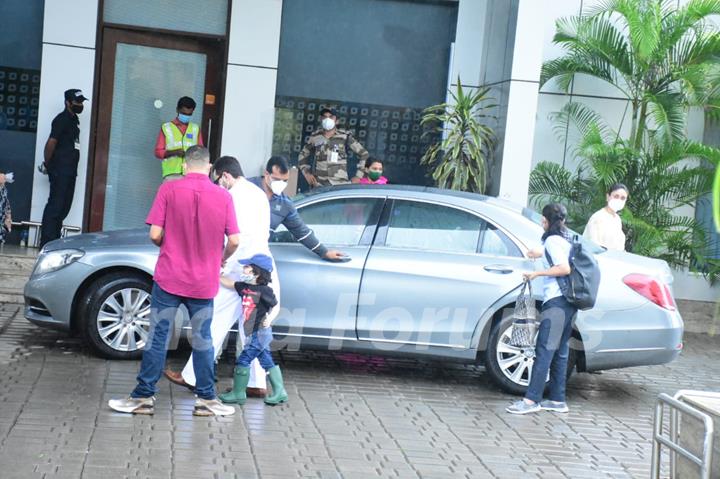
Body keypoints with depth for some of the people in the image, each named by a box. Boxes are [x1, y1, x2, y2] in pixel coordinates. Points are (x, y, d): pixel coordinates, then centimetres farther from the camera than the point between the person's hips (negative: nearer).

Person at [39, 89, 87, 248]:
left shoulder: (73, 119, 18)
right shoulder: (62, 119, -11)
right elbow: (51, 142, -18)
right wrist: (48, 164, -8)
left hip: (70, 170, 9)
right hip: (60, 170, -9)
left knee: (64, 207, 11)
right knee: (55, 206, -9)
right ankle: (46, 243, -9)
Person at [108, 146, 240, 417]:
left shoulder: (169, 190, -7)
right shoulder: (223, 197, -3)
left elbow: (155, 234, -9)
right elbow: (234, 240, -4)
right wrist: (222, 259, 16)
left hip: (169, 278, -1)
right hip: (204, 282, 2)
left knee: (158, 337, 5)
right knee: (202, 340, 11)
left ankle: (144, 397, 9)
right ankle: (206, 399, 17)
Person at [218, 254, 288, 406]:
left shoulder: (264, 290, -15)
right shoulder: (244, 287, 6)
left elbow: (275, 305, -7)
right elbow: (228, 282, 16)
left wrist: (269, 319, -20)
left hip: (260, 332, -8)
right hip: (255, 334, 8)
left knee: (243, 360, -4)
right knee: (267, 362, 11)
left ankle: (238, 394, 5)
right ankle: (279, 392, 16)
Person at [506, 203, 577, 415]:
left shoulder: (553, 240, -8)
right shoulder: (566, 240, 19)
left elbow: (565, 269, -18)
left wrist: (537, 273, -13)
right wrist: (541, 254, 49)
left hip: (556, 302, -9)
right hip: (568, 302, 9)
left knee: (544, 351, -12)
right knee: (560, 353, 10)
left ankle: (532, 399, -15)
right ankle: (557, 399, 12)